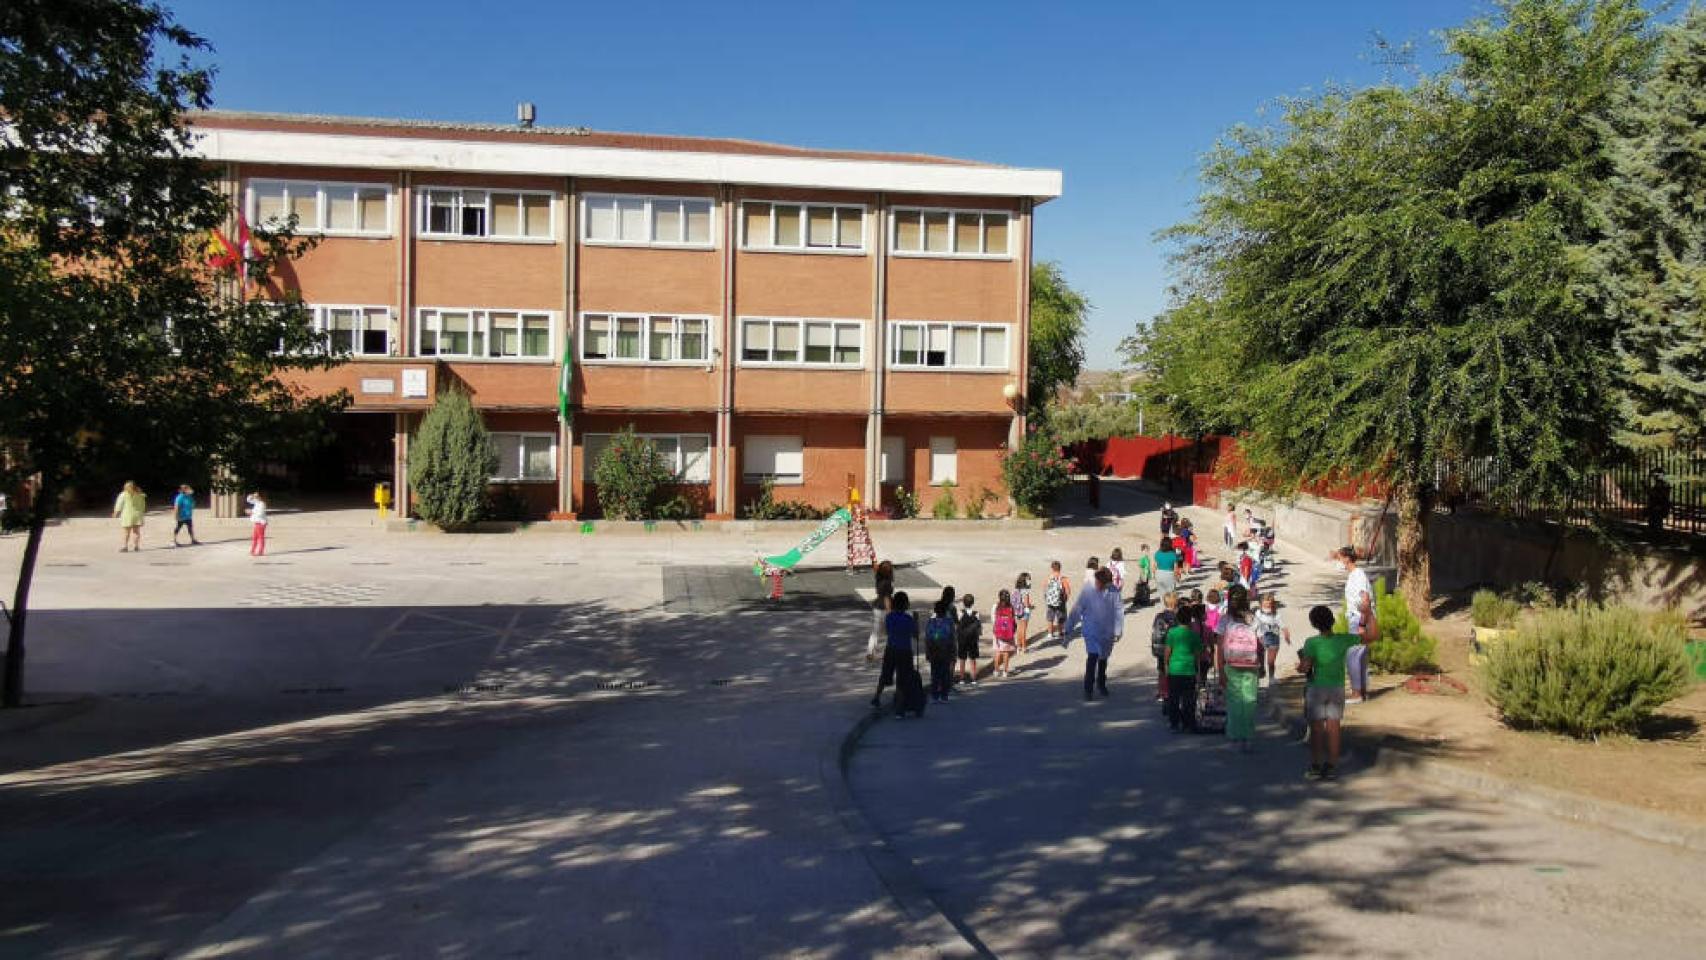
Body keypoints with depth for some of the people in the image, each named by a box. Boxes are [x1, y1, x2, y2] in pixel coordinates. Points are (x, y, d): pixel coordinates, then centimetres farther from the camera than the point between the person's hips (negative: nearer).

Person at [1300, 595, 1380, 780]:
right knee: (1333, 728, 7)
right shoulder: (1343, 640, -8)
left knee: (1316, 728, 5)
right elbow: (1373, 635, -2)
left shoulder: (1311, 643, -16)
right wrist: (1368, 613, 0)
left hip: (1316, 688, -2)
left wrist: (1300, 663, 2)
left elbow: (1305, 667, -20)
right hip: (1337, 688, 2)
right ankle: (1331, 767, 10)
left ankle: (1315, 766, 7)